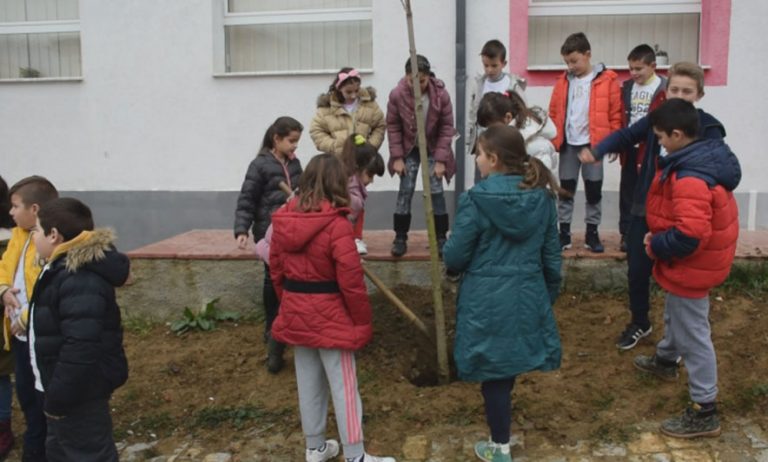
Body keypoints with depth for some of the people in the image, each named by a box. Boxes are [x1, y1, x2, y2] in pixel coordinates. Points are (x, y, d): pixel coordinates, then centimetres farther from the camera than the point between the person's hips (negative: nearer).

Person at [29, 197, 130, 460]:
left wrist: (58, 398, -25)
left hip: (79, 391, -11)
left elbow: (81, 347, -33)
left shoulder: (79, 279, -29)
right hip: (66, 384, 11)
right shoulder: (65, 269, 7)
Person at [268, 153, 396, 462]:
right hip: (329, 315, -6)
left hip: (296, 314, 6)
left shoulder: (283, 220, 1)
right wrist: (362, 321, -8)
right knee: (344, 387, 4)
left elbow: (276, 270, 8)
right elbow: (351, 281, -19)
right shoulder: (336, 224, -19)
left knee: (308, 383, 18)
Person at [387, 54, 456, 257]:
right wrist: (397, 157, -10)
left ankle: (441, 237, 8)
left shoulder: (441, 94, -19)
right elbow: (393, 126, -8)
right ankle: (400, 237, 8)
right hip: (409, 150, 1)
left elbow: (447, 127, -12)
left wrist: (441, 159, -14)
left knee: (436, 192, -4)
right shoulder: (397, 94, -19)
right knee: (405, 191, -2)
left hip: (433, 150, 0)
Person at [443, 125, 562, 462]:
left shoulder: (476, 199, -16)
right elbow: (551, 256, 6)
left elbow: (454, 258, -11)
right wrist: (549, 294, 19)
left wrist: (449, 254, 12)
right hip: (528, 297, 5)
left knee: (493, 373, 9)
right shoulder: (542, 197, -1)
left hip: (486, 301, -5)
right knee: (508, 367, 22)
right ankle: (501, 429, 41)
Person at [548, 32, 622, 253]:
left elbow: (615, 115, -3)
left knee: (593, 190, 6)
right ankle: (564, 233, 16)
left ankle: (592, 233, 17)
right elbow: (554, 113, 8)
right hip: (568, 144, 3)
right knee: (565, 189, 7)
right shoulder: (563, 81, 6)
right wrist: (553, 140, 1)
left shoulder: (607, 80, -4)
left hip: (593, 144, -2)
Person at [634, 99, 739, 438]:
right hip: (694, 262, 11)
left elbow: (689, 235, -39)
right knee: (675, 315, 32)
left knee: (692, 335, 1)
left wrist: (656, 246, -21)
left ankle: (704, 413, 14)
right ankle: (666, 360, 57)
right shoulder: (708, 157, 1)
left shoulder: (690, 178, -33)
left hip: (691, 267, -11)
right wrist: (660, 239, 8)